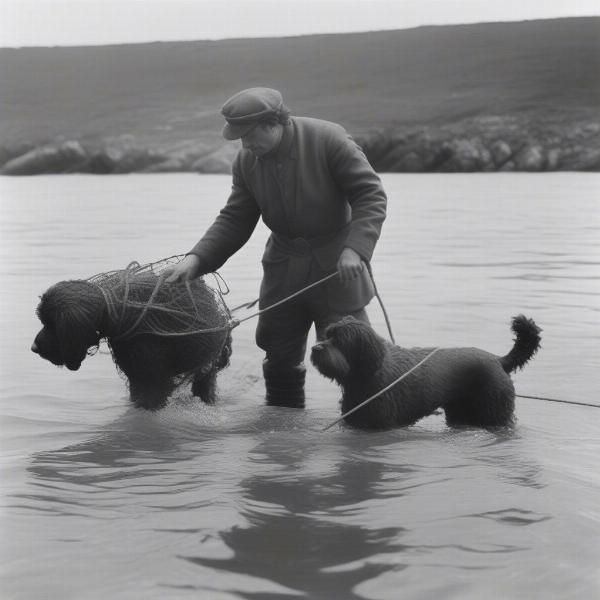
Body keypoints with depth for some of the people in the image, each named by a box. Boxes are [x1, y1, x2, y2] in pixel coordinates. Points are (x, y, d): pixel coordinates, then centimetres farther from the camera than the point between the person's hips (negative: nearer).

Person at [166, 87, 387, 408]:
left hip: (336, 264, -5)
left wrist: (355, 248, -30)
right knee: (279, 356, 12)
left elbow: (371, 195, -18)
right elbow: (234, 220, 0)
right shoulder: (246, 161, -3)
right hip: (283, 269, 5)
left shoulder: (329, 140, -18)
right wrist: (197, 258, -14)